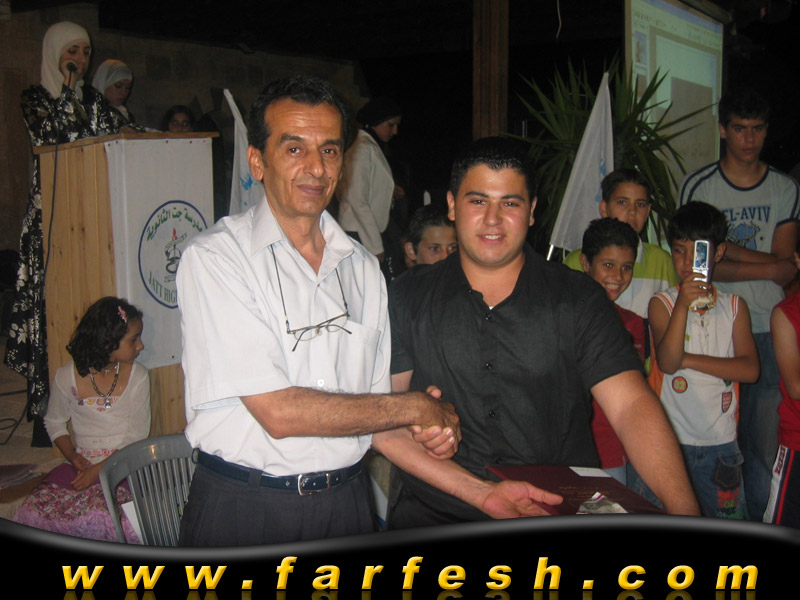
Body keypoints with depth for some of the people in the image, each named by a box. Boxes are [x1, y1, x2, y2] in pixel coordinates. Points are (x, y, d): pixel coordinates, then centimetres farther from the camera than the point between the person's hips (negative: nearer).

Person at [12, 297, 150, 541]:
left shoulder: (137, 377, -2)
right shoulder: (67, 377, -1)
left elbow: (138, 436, -3)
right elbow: (54, 422, 13)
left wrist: (99, 469, -14)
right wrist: (73, 457, -5)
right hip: (80, 463, 2)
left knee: (95, 515, -32)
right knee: (34, 512, -21)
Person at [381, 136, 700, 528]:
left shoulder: (578, 299, 5)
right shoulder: (408, 298, 6)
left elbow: (631, 406, -5)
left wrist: (683, 511, -21)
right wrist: (483, 494, -13)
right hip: (436, 519, 0)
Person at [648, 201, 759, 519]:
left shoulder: (735, 306, 6)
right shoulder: (662, 303, -2)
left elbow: (750, 369, -5)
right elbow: (667, 363, -16)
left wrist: (689, 359, -12)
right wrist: (683, 305, -26)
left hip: (720, 441, 2)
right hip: (670, 440, -2)